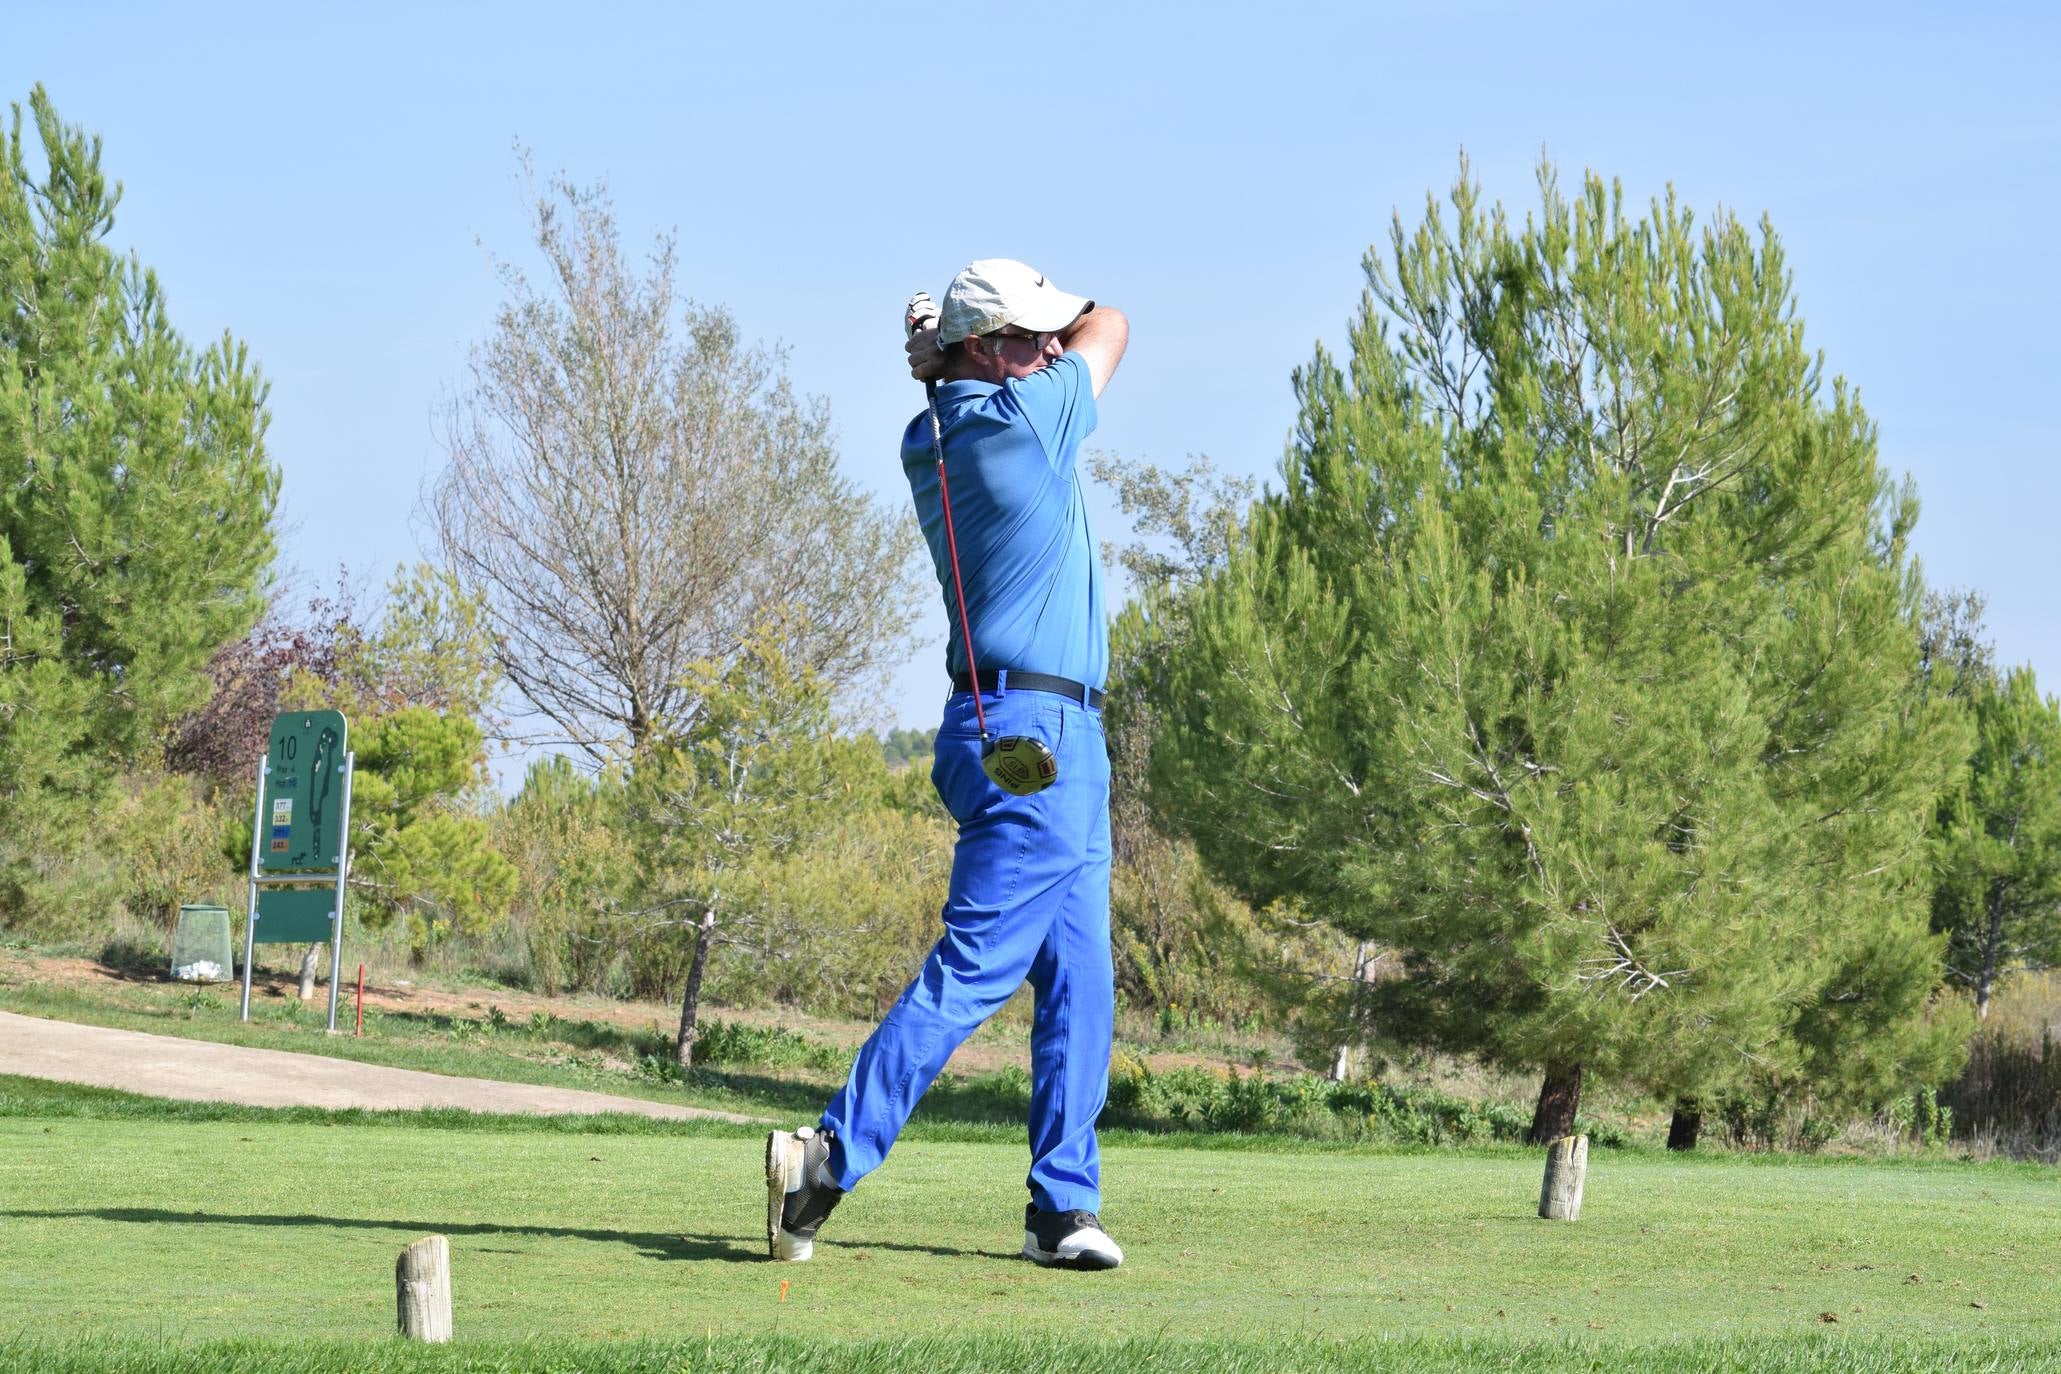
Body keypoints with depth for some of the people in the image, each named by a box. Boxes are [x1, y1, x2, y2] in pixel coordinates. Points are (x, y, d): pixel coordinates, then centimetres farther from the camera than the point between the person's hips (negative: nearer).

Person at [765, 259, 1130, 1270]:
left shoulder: (928, 442, 10)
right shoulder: (1026, 421, -12)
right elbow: (1110, 328, 6)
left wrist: (942, 350, 14)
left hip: (1060, 740, 9)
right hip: (1034, 737, -9)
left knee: (1078, 979, 7)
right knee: (976, 966, -11)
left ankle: (1063, 1204, 6)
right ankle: (830, 1156, -14)